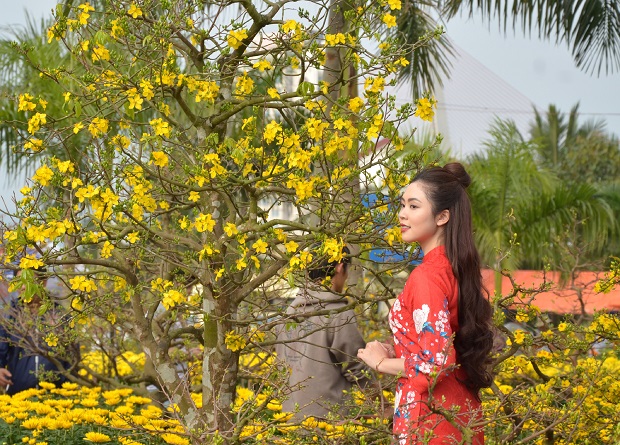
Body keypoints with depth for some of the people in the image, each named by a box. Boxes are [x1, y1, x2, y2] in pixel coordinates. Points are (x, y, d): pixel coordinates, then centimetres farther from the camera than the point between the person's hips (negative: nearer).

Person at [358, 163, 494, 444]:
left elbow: (436, 360, -24)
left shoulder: (427, 275, -18)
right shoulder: (458, 269, 8)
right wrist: (396, 355, 9)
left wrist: (382, 363, -8)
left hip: (430, 420, -9)